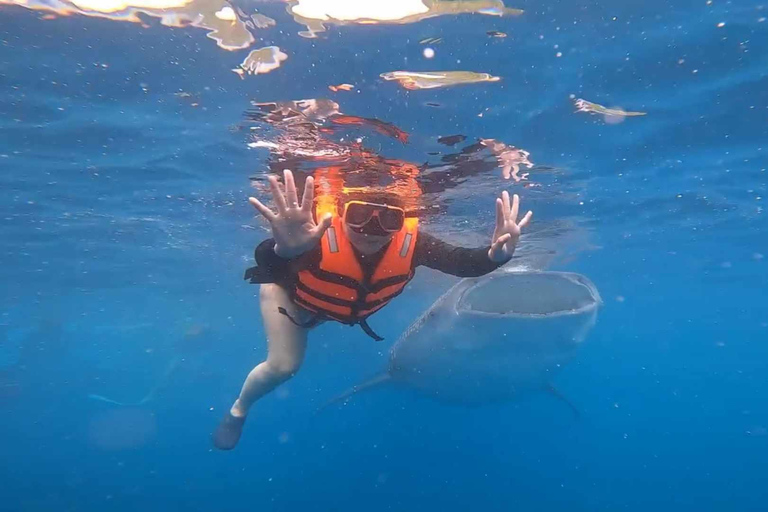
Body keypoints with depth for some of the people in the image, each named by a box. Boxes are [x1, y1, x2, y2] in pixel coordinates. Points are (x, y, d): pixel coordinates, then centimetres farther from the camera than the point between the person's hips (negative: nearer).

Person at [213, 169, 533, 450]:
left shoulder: (409, 241, -37)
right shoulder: (319, 231, -47)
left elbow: (460, 262, -40)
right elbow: (266, 266, -61)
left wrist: (495, 255, -60)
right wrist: (283, 250, -85)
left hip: (346, 306, 4)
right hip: (291, 292, -4)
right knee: (284, 366, -13)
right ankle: (238, 408, 19)